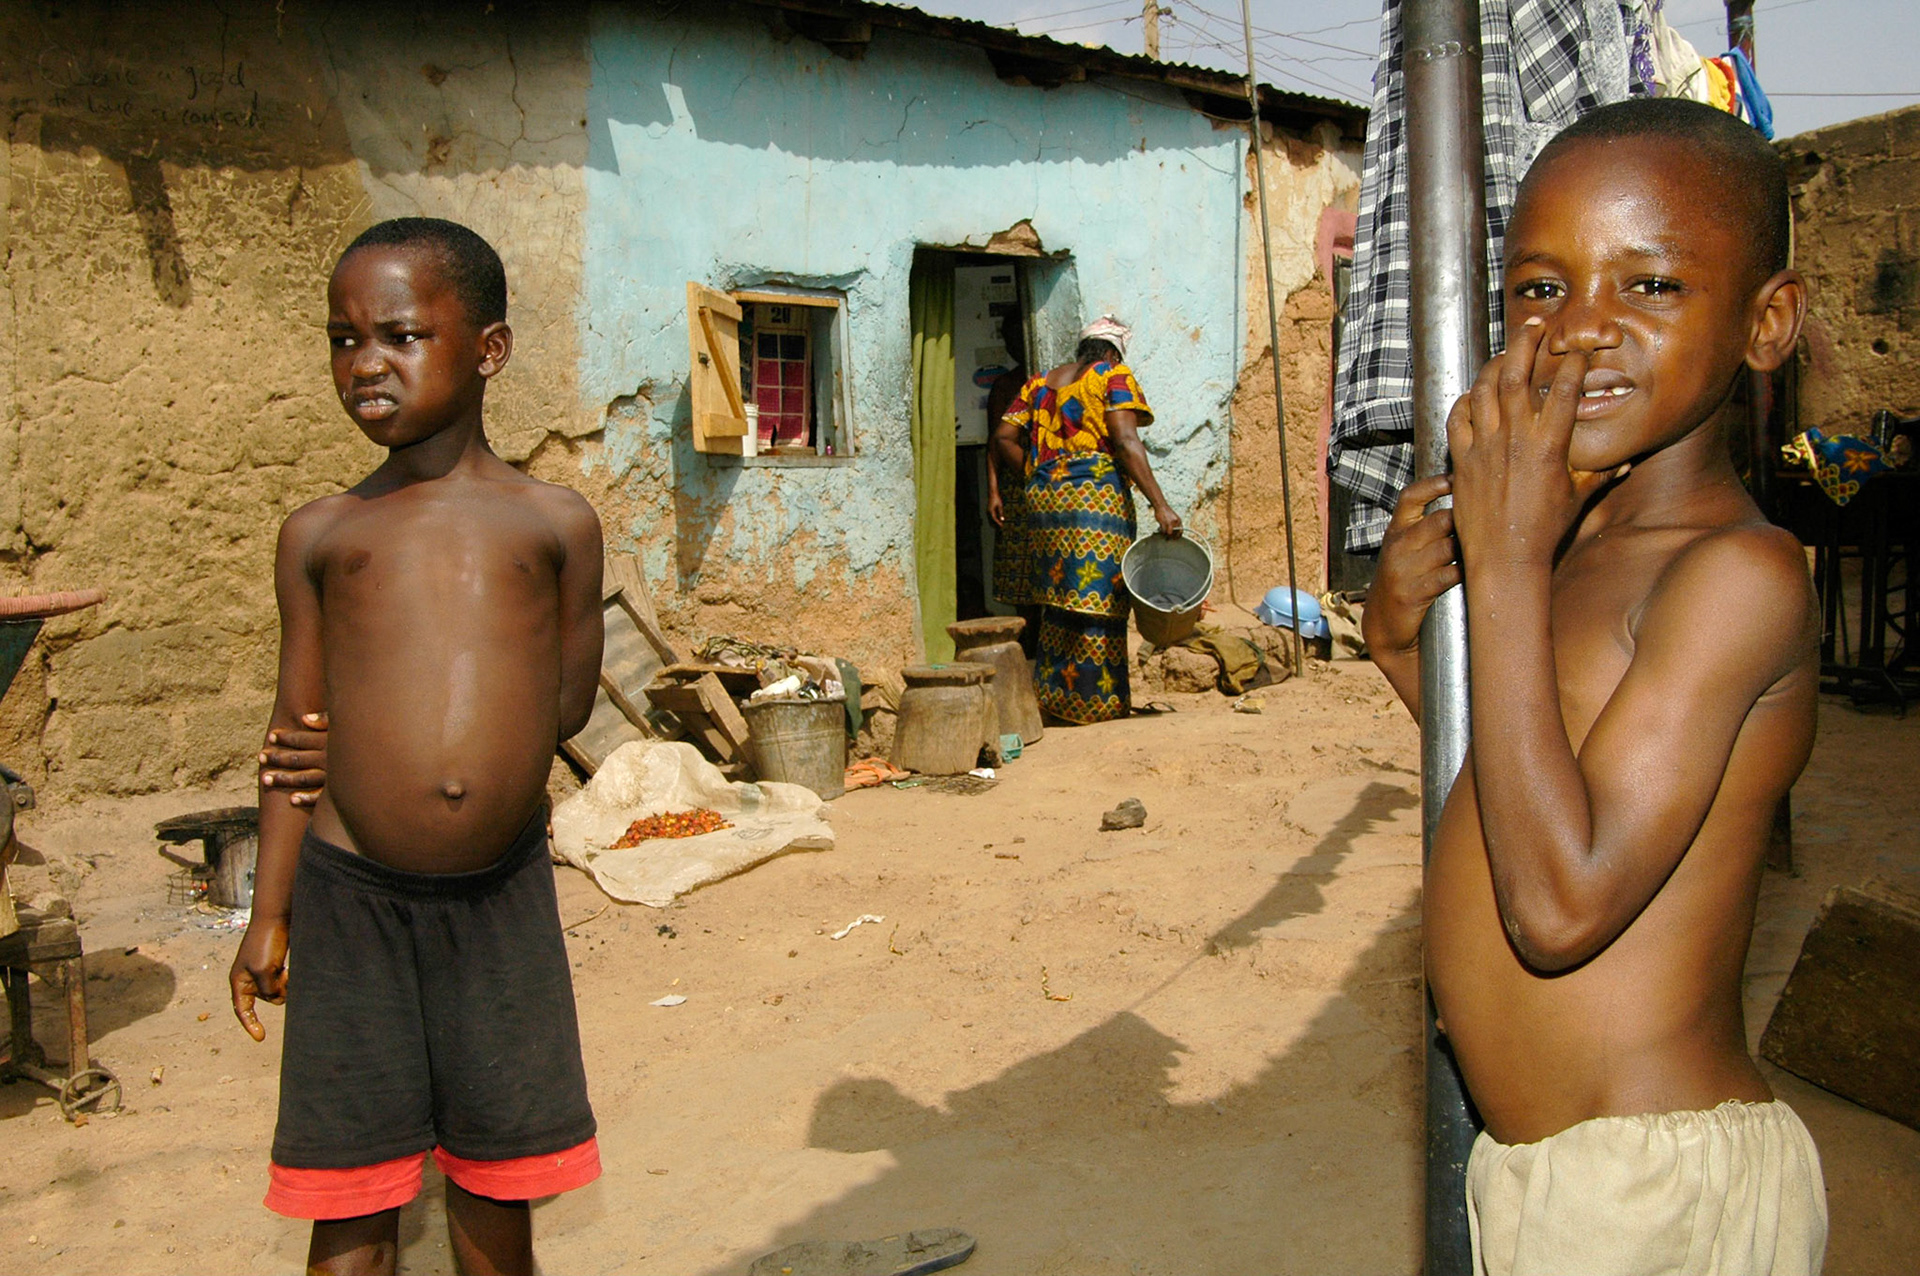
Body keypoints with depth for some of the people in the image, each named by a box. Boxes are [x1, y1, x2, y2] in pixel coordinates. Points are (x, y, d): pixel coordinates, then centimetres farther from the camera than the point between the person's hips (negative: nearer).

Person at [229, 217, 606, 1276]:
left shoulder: (555, 521, 3)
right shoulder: (320, 534, 5)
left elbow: (566, 703, 5)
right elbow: (295, 737, 8)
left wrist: (372, 744, 0)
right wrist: (269, 915, 9)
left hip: (503, 889, 0)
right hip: (352, 890, 0)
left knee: (496, 1161, 14)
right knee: (351, 1183, 8)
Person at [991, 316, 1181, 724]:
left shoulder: (1040, 383, 19)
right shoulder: (1114, 377, 3)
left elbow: (1003, 436, 12)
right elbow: (1125, 442, -11)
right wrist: (1159, 504, -15)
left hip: (1043, 501, 6)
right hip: (1096, 499, -6)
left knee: (1057, 603, 13)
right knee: (1098, 602, -2)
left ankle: (1054, 700, 18)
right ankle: (1100, 706, 1)